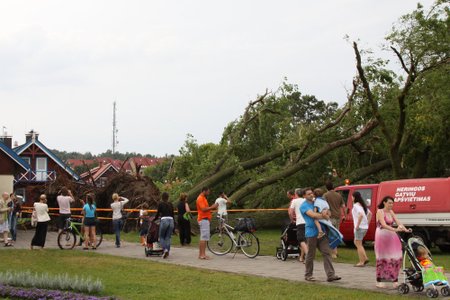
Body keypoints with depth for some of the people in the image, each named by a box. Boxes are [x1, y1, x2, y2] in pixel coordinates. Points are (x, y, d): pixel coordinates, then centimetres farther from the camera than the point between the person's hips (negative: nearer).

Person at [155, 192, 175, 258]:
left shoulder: (160, 203, 1)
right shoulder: (170, 204, 13)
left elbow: (158, 213, 4)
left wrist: (154, 219, 22)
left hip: (164, 220, -4)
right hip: (171, 220, 4)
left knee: (161, 237, 8)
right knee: (168, 237, 11)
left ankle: (165, 249, -15)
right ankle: (167, 251, 5)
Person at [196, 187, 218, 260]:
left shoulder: (203, 198, 19)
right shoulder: (200, 198, -13)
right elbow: (203, 209, -22)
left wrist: (212, 207, 9)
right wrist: (212, 207, -15)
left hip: (205, 219, 11)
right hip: (203, 219, -11)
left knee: (203, 238, 11)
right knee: (204, 238, -12)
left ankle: (201, 254, 13)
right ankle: (202, 254, -13)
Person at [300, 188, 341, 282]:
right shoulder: (304, 206, -4)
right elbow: (312, 215, -19)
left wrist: (325, 212, -6)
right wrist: (323, 216, -12)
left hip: (321, 232, 6)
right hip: (311, 233, -6)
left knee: (326, 252, -3)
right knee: (310, 255, 2)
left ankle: (330, 275, -6)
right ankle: (308, 275, 16)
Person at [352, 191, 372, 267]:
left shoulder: (356, 205, -14)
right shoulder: (362, 205, 14)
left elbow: (361, 215, -30)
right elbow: (370, 214, 21)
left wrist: (357, 225, -22)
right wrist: (367, 223, 17)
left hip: (359, 227, -9)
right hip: (365, 227, 9)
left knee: (359, 244, -1)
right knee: (356, 242, 20)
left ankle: (361, 262, 2)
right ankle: (365, 258, 15)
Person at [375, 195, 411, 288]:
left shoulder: (391, 212, 13)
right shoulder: (380, 212, -8)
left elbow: (397, 221, 2)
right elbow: (383, 225, -21)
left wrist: (405, 229, -16)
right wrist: (394, 229, -35)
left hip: (391, 237, 6)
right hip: (382, 236, -6)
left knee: (396, 258, 0)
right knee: (382, 258, -1)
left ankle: (395, 280, 5)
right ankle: (379, 281, 7)